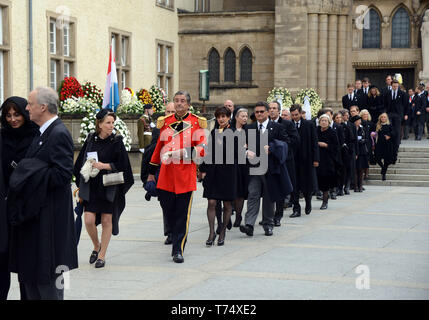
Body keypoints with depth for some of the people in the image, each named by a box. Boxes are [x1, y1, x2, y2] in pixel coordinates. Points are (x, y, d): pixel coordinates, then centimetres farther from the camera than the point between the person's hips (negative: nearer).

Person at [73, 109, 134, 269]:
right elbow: (81, 163, 10)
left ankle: (102, 255, 15)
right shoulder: (90, 140, 4)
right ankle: (96, 246, 24)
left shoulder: (116, 141, -3)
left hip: (109, 187, -2)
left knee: (106, 221, 2)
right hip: (91, 187, 2)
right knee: (89, 220, -5)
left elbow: (122, 165, -6)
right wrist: (80, 185, 7)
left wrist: (104, 166, -15)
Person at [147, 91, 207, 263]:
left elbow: (202, 148, -4)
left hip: (186, 176, -3)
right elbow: (159, 147, 18)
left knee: (182, 215, -2)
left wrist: (183, 152, -21)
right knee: (168, 211, 7)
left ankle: (178, 249, 4)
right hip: (166, 175, 3)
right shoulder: (165, 122, 12)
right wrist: (152, 172, 19)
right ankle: (177, 239, 29)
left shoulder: (196, 123, 2)